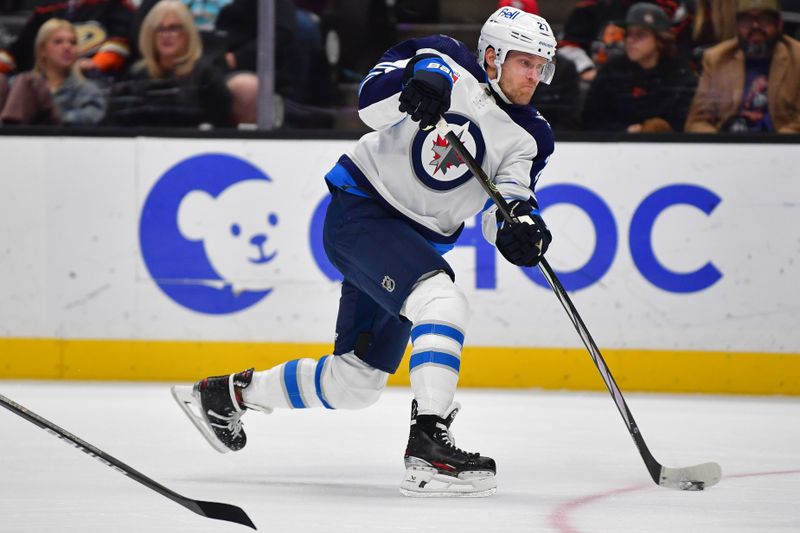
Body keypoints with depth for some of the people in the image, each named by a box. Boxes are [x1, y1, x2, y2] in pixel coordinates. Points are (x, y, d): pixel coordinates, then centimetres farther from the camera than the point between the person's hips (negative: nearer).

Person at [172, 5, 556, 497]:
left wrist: (519, 226, -29)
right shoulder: (448, 66, -9)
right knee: (444, 302, -32)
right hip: (361, 211, -8)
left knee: (356, 383, 10)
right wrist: (419, 81, -39)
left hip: (418, 242, 8)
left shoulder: (528, 138, 3)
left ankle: (228, 393, 30)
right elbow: (372, 100, -18)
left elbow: (501, 211, -5)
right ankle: (428, 446, -38)